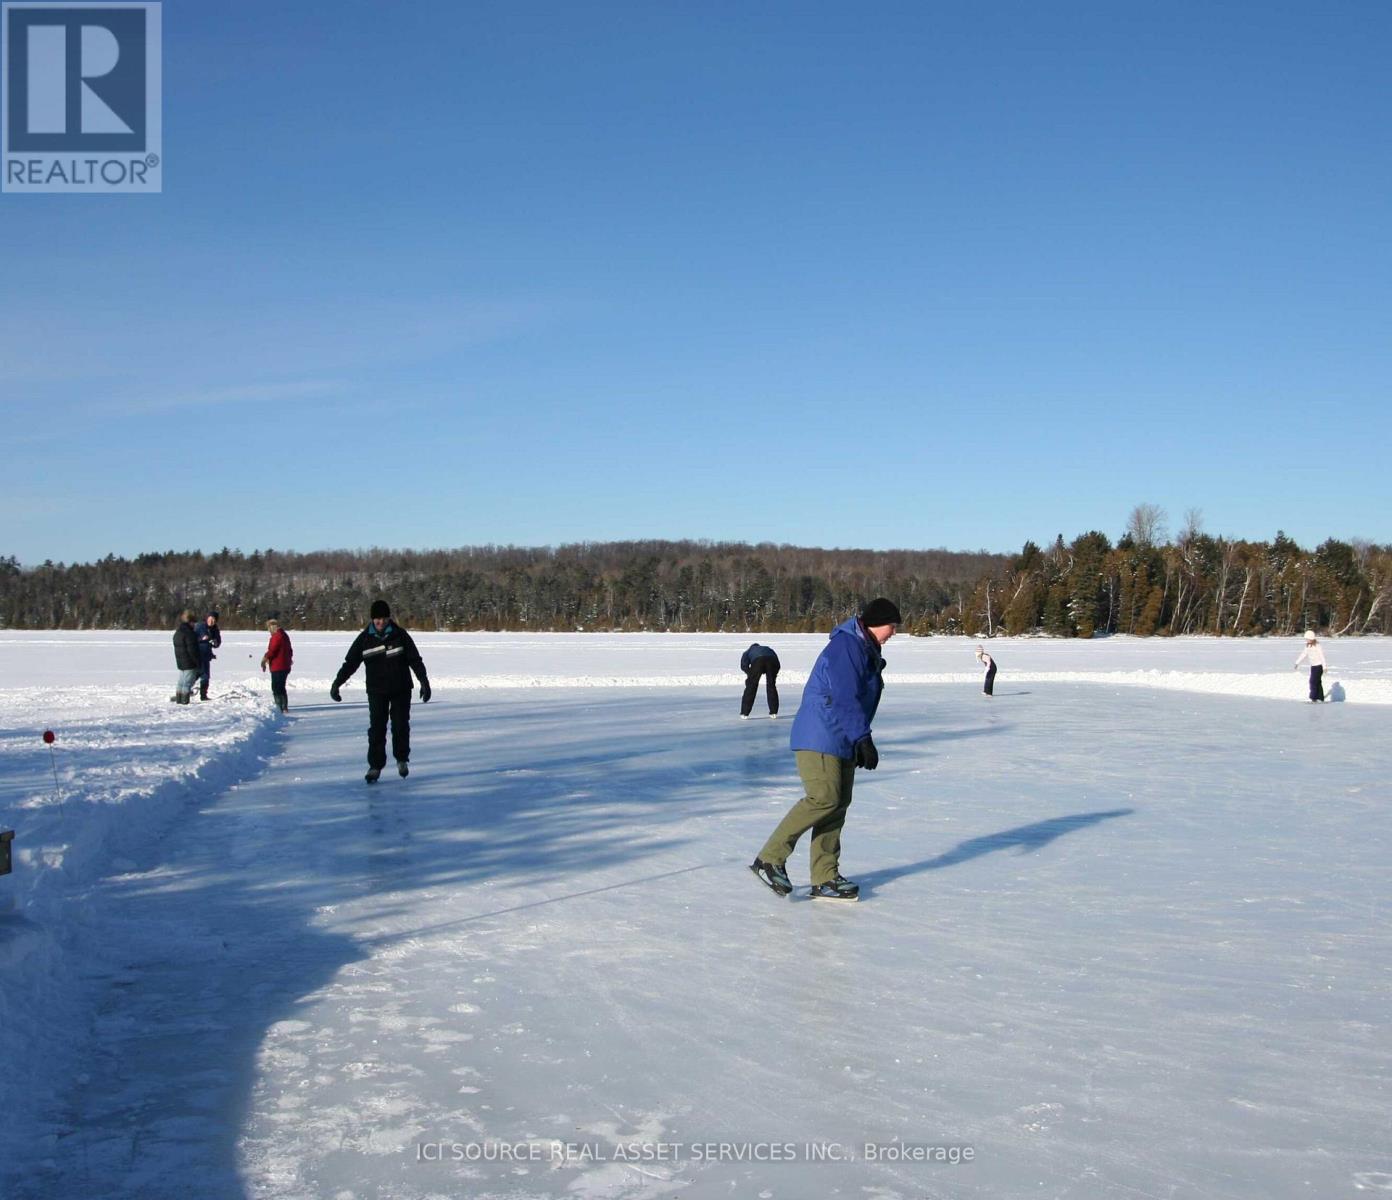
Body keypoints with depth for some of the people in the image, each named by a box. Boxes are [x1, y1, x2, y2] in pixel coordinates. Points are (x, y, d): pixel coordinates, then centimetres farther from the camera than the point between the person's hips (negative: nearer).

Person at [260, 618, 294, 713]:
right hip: (285, 666, 10)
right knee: (281, 688, 17)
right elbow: (290, 651, 22)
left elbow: (271, 651, -18)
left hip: (277, 668, -10)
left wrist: (264, 659, -4)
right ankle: (284, 708, 20)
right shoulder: (285, 635, 16)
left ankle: (279, 708, -8)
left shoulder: (276, 636, -15)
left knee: (276, 688, -6)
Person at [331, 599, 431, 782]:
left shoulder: (400, 635, -5)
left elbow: (415, 659, -4)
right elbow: (350, 662, 1)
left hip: (401, 689, -1)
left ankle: (401, 759, 23)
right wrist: (337, 683, -5)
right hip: (376, 691, 1)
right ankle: (375, 765, 4)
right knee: (376, 728, -2)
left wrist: (424, 681, -11)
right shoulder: (365, 638, -2)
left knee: (401, 726, 3)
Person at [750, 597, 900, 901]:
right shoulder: (845, 646, -15)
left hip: (843, 743, 11)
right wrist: (863, 739, -24)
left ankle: (825, 879, 10)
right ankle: (770, 859, -12)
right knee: (823, 799, -18)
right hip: (819, 739, -10)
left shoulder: (867, 651, 19)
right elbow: (843, 699, -22)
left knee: (838, 804, 7)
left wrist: (860, 742, 23)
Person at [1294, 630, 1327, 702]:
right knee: (1317, 683, 10)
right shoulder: (1308, 646, 9)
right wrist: (1297, 663, 17)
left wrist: (1324, 667, -21)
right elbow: (1303, 655, 17)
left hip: (1319, 666, -8)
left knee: (1313, 681, -13)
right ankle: (1320, 698, 14)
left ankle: (1314, 698, -12)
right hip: (1313, 666, 8)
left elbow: (1322, 656, -18)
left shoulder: (1317, 646, -15)